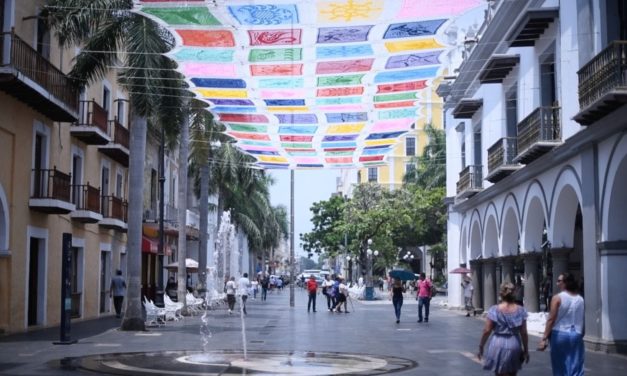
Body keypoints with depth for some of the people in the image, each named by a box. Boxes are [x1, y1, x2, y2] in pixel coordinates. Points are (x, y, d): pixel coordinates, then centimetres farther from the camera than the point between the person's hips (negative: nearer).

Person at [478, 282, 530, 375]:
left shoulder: (494, 310, -8)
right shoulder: (520, 310, -2)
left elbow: (487, 330, -8)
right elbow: (524, 333, 0)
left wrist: (481, 346, 3)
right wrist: (526, 350, 9)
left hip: (498, 344, -2)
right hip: (514, 345, 3)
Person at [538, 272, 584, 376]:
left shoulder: (557, 298, -6)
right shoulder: (580, 299, 8)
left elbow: (551, 319, -12)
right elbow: (582, 321, 10)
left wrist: (544, 338, -13)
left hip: (559, 334, -3)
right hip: (576, 335, 4)